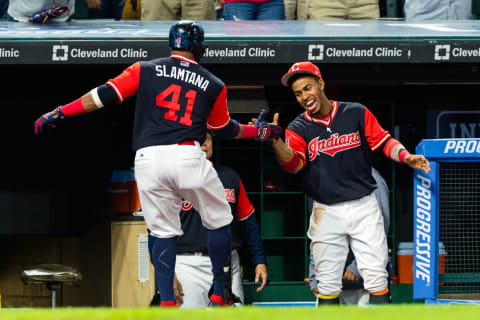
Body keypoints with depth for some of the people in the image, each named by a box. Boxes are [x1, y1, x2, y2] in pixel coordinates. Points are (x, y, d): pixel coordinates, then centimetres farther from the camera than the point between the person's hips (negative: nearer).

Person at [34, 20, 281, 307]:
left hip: (148, 160, 1)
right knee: (219, 220, 18)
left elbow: (105, 95, 4)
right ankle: (221, 293, 20)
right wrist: (259, 132, 43)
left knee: (162, 231, 11)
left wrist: (59, 112, 8)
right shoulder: (213, 84, 14)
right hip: (188, 155, -1)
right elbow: (226, 129, 26)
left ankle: (167, 301, 1)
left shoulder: (145, 70, 12)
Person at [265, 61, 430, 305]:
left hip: (364, 207, -1)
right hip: (327, 212, 1)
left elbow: (383, 141, 4)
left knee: (376, 275, -4)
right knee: (327, 282, 2)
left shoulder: (356, 113, 2)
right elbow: (292, 163, -15)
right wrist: (274, 140, -33)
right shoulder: (298, 129, 1)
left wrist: (405, 157, -15)